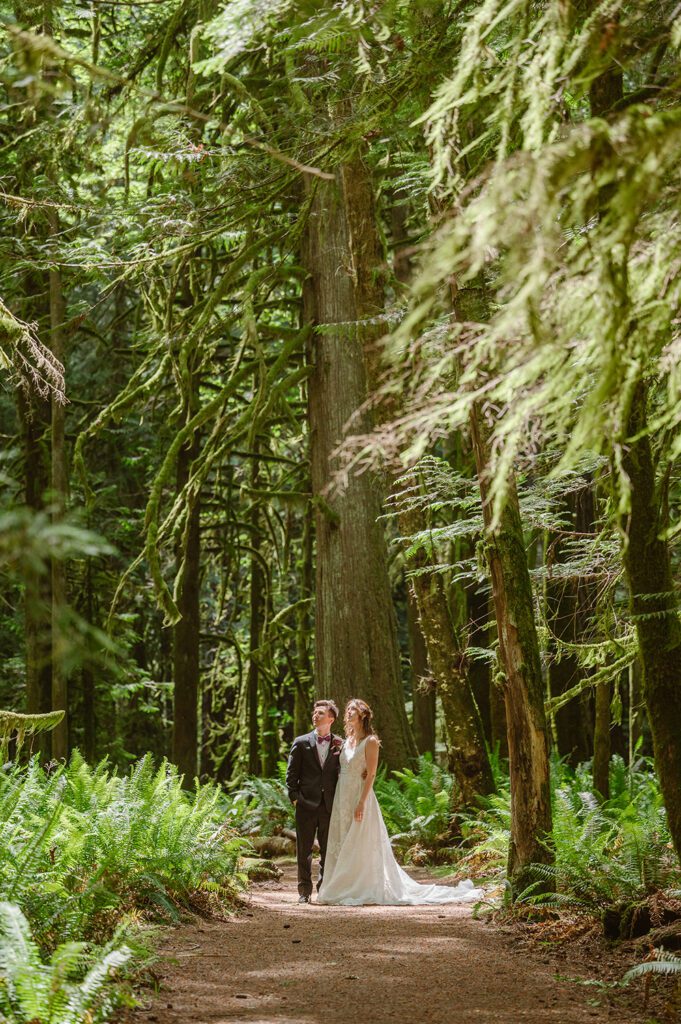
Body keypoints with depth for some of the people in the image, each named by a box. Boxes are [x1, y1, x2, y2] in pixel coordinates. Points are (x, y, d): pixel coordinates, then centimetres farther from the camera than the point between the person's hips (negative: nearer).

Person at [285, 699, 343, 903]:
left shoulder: (340, 745, 5)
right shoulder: (301, 743, 3)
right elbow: (291, 773, 4)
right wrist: (294, 798, -4)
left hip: (330, 806, 1)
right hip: (306, 805, -1)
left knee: (328, 850, 6)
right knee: (304, 850, 3)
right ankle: (304, 891, 10)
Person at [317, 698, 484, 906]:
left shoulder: (370, 741, -8)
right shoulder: (347, 742, 14)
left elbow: (371, 774, -14)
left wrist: (361, 802, -21)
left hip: (361, 795, -8)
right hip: (343, 797, 8)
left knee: (361, 846, -6)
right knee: (342, 847, 7)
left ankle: (364, 892, -2)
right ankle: (346, 890, 11)